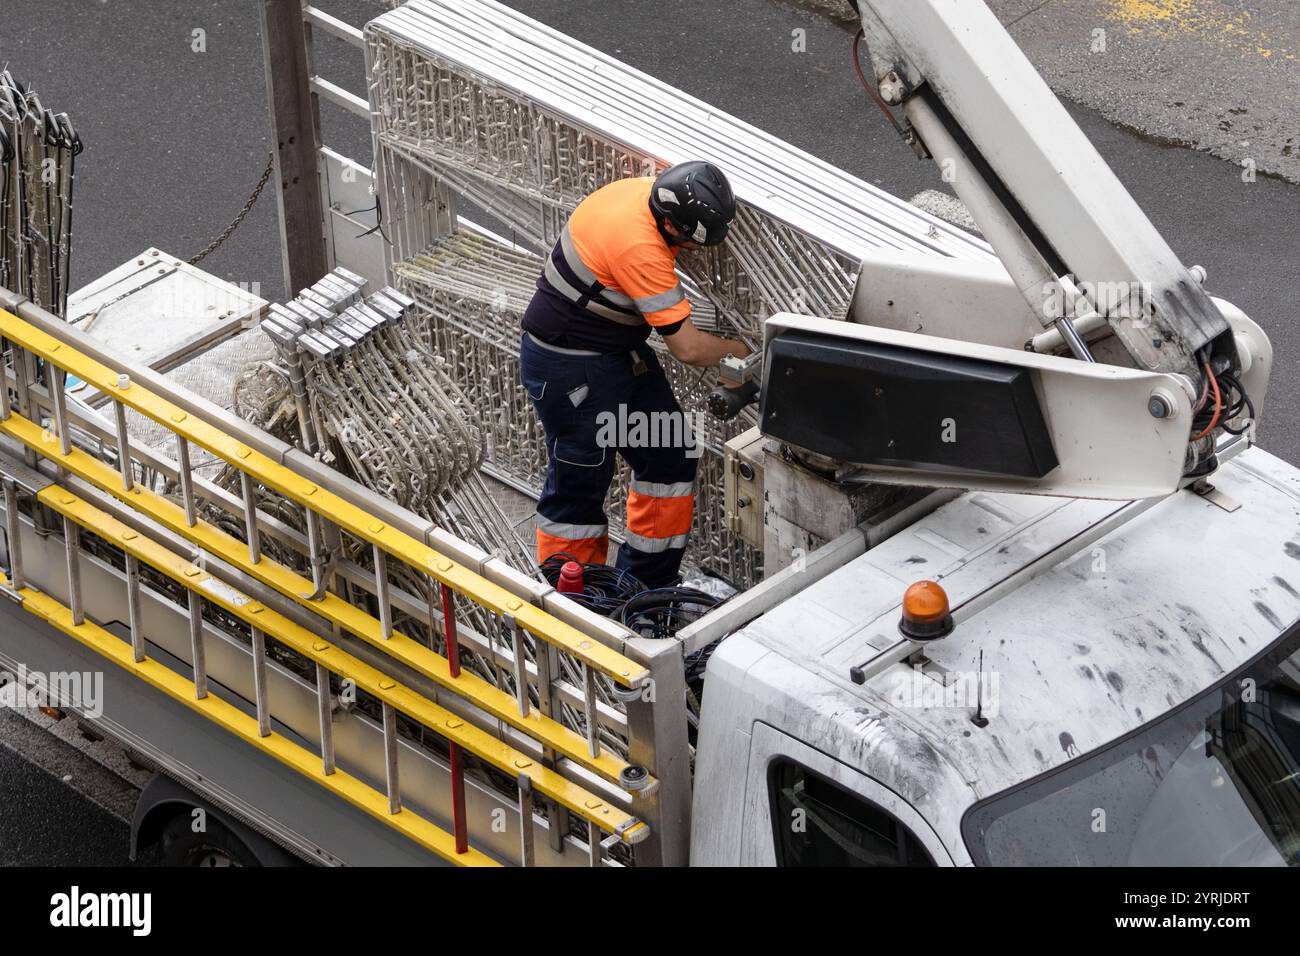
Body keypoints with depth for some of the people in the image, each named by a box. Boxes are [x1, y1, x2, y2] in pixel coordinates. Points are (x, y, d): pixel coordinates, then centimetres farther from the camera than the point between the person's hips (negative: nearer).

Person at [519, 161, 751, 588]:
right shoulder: (638, 246, -33)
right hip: (569, 367, -10)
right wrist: (735, 349, -9)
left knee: (671, 458, 10)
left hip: (621, 352, 10)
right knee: (580, 487, -2)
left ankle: (647, 585, 19)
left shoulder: (647, 189, -8)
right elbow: (688, 348, -29)